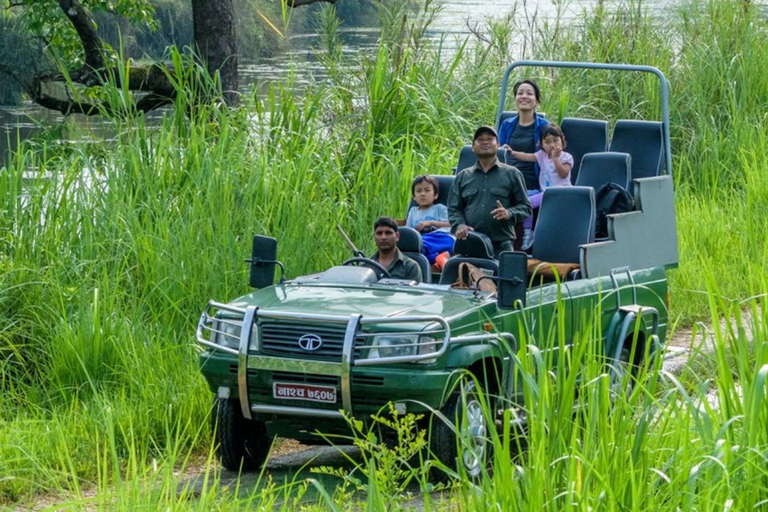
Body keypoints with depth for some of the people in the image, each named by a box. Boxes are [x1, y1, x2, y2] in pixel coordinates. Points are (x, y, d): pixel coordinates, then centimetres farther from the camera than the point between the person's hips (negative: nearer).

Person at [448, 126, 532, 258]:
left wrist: (509, 213, -12)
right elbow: (453, 209, 15)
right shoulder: (462, 177, 18)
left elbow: (525, 207, 9)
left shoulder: (512, 174, 12)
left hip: (501, 245, -1)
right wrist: (459, 225, -7)